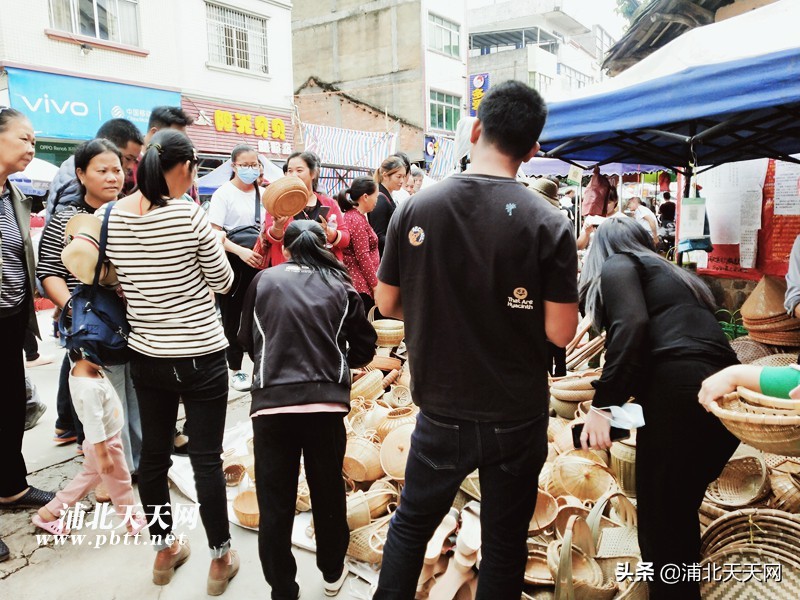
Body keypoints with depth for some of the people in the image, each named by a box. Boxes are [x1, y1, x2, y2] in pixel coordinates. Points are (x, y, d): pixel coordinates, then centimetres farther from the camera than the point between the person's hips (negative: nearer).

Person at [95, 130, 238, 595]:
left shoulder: (110, 216, -1)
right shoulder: (189, 214, -16)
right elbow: (224, 283, -6)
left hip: (146, 356, 5)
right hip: (200, 356, -5)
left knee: (154, 454, 16)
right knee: (207, 459, 6)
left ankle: (164, 551, 34)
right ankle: (221, 559, 22)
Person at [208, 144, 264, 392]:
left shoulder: (263, 193, 8)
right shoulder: (224, 193, -5)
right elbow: (214, 233, -11)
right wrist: (241, 251, -24)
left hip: (258, 262, 3)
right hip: (233, 264, -3)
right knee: (232, 318, 6)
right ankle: (235, 369, 18)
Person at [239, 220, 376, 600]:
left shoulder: (263, 280, 8)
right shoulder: (340, 287, 7)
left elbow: (247, 339, 16)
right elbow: (364, 347, 10)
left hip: (271, 402, -1)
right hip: (326, 401, 1)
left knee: (275, 503, 11)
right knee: (328, 492, 19)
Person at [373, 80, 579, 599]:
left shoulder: (415, 210, -9)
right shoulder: (548, 224, -14)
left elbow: (388, 304, 0)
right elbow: (560, 332, -13)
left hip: (441, 414, 1)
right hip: (517, 418, -1)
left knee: (411, 524, 23)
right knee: (505, 543, 19)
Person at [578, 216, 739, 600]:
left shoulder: (616, 264, 10)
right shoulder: (675, 274, 32)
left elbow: (631, 325, -10)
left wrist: (603, 403, -14)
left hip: (679, 394, -8)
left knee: (658, 517, 5)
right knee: (681, 512, 22)